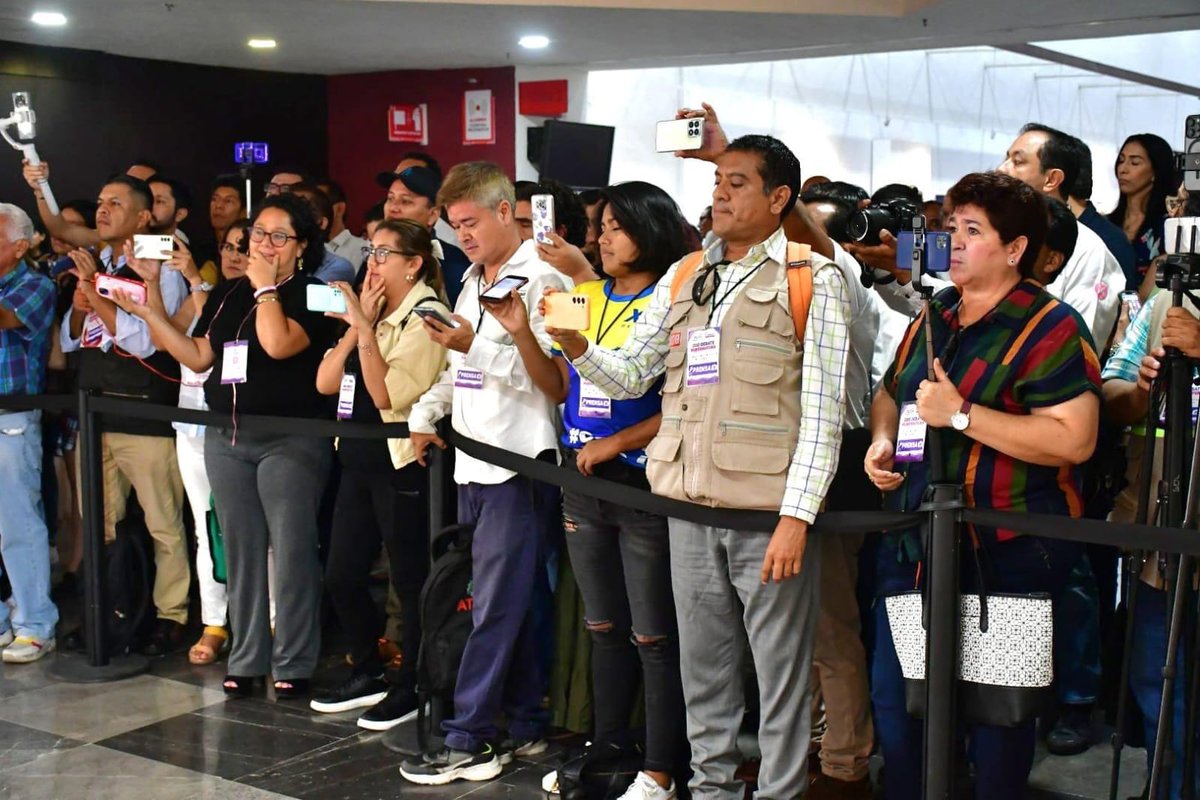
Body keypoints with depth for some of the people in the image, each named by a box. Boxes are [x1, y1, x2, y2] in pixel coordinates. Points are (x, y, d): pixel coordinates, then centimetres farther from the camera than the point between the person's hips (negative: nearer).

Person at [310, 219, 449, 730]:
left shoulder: (427, 317, -12)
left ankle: (411, 688, 17)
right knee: (340, 577, 13)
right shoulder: (372, 312, 13)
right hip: (359, 459, 9)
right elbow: (326, 383, 5)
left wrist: (366, 328, -20)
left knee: (410, 581, 3)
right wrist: (355, 325, -4)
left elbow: (389, 395, -20)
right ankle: (368, 674, 29)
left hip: (402, 464, -9)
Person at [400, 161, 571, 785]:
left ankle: (468, 741, 0)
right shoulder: (472, 281, 19)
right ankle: (525, 728, 20)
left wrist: (476, 346, -23)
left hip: (517, 464, -9)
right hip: (473, 460, 9)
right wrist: (426, 414, 14)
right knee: (512, 604, 12)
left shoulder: (541, 280, -9)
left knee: (495, 606, -5)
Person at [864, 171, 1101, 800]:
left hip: (1004, 554, -7)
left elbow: (1074, 439, -22)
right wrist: (882, 440, 3)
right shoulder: (935, 315, 11)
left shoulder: (1050, 328, -12)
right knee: (892, 696, 14)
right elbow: (890, 393, 25)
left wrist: (961, 414, -22)